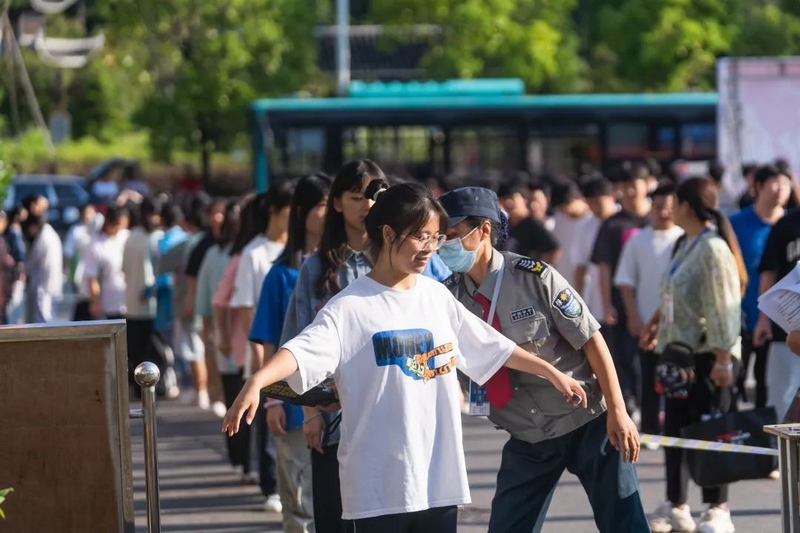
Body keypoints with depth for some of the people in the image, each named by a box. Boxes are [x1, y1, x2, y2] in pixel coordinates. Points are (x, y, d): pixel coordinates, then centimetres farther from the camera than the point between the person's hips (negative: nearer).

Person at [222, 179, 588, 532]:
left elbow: (493, 347, 23)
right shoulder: (350, 307, -8)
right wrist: (257, 381, -42)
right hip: (378, 487, -6)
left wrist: (552, 373, 28)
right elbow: (303, 351, -23)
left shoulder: (437, 297, 11)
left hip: (440, 480, 6)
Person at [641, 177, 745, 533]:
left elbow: (723, 307, -19)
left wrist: (723, 358, -22)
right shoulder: (687, 246, 12)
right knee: (675, 429, 11)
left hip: (707, 356, -9)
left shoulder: (714, 249, -15)